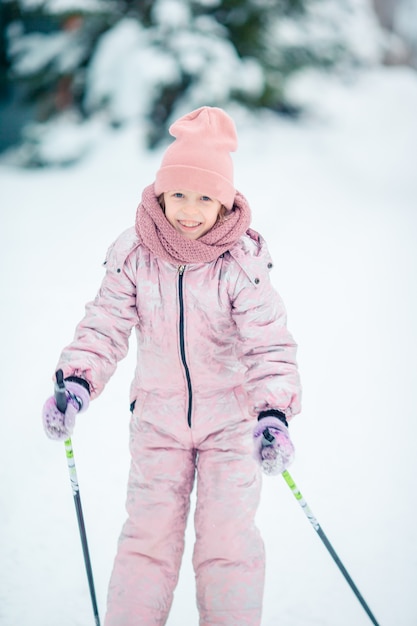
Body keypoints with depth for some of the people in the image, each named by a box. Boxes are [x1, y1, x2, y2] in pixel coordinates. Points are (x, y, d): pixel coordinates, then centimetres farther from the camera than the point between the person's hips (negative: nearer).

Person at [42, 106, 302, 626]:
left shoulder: (242, 262, -16)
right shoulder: (133, 255, -10)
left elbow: (269, 344, -17)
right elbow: (105, 325, -5)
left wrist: (274, 412, -31)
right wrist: (77, 381, -21)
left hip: (232, 414, -2)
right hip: (158, 415, 2)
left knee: (228, 538, -1)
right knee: (148, 534, 3)